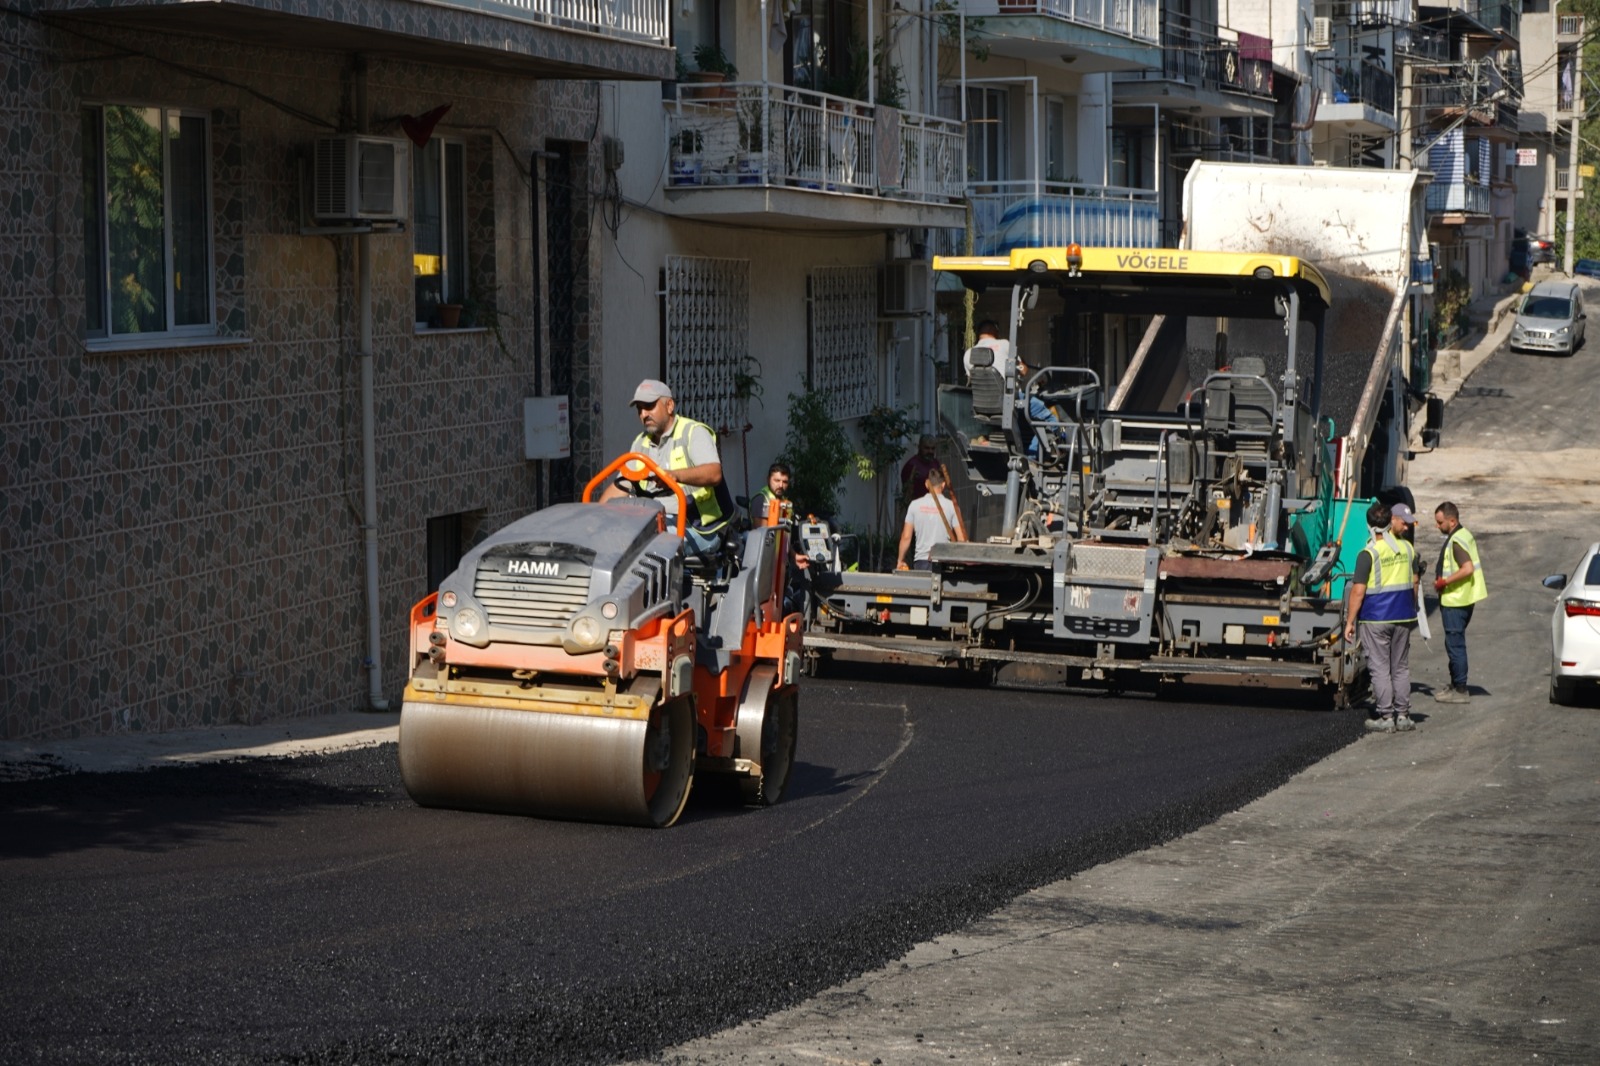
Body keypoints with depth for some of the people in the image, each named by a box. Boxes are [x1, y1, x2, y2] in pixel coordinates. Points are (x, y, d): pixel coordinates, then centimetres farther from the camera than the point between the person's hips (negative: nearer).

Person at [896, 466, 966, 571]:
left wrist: (900, 560, 14)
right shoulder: (951, 506, 0)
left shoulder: (915, 504, 3)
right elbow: (961, 539, -3)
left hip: (921, 562, 2)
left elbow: (906, 537, 4)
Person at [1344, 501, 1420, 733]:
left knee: (1380, 668, 1)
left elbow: (1358, 591, -15)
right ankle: (1403, 715, 14)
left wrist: (1350, 621, -8)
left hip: (1376, 618, -5)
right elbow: (1414, 583, 13)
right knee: (1401, 668, 12)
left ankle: (1386, 716, 1)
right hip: (1403, 617, 5)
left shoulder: (1368, 554, -14)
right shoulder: (1407, 548, 3)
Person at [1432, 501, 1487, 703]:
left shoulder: (1457, 541, -20)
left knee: (1455, 644, -5)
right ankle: (1456, 685, 26)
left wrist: (1444, 582, -21)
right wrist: (1443, 582, 15)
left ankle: (1460, 690, -2)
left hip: (1455, 602, -11)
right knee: (1455, 643, 18)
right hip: (1459, 600, 11)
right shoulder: (1463, 536, 13)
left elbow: (1468, 568, -29)